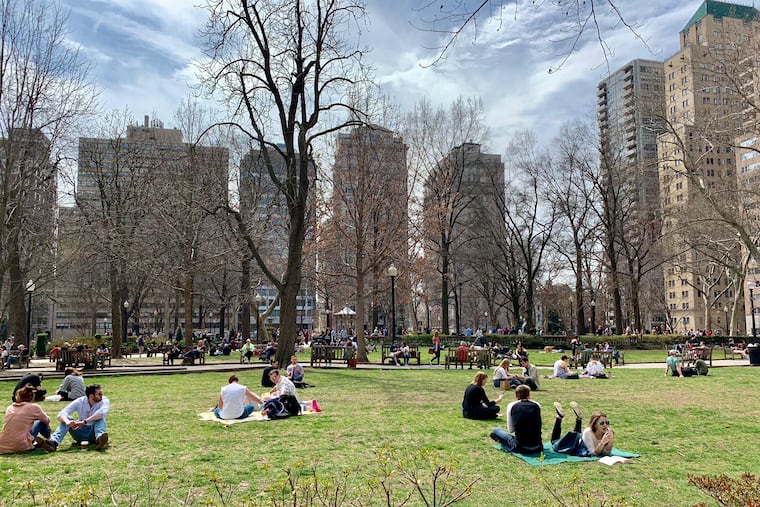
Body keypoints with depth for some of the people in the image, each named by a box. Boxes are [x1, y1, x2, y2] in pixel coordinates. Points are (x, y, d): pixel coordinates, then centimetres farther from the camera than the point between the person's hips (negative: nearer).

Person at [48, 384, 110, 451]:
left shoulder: (104, 401, -13)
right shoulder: (79, 402, -8)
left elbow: (101, 413, -35)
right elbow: (61, 414, -19)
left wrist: (84, 422, -45)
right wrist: (67, 421, -41)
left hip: (94, 433, -2)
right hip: (81, 434, 2)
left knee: (100, 417, -30)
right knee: (66, 418, -19)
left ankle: (100, 438, -59)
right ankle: (53, 442, -41)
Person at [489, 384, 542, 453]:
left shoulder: (511, 406, -2)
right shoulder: (537, 405, 2)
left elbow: (510, 430, 2)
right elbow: (538, 426, 14)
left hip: (520, 447, 0)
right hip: (538, 447, 0)